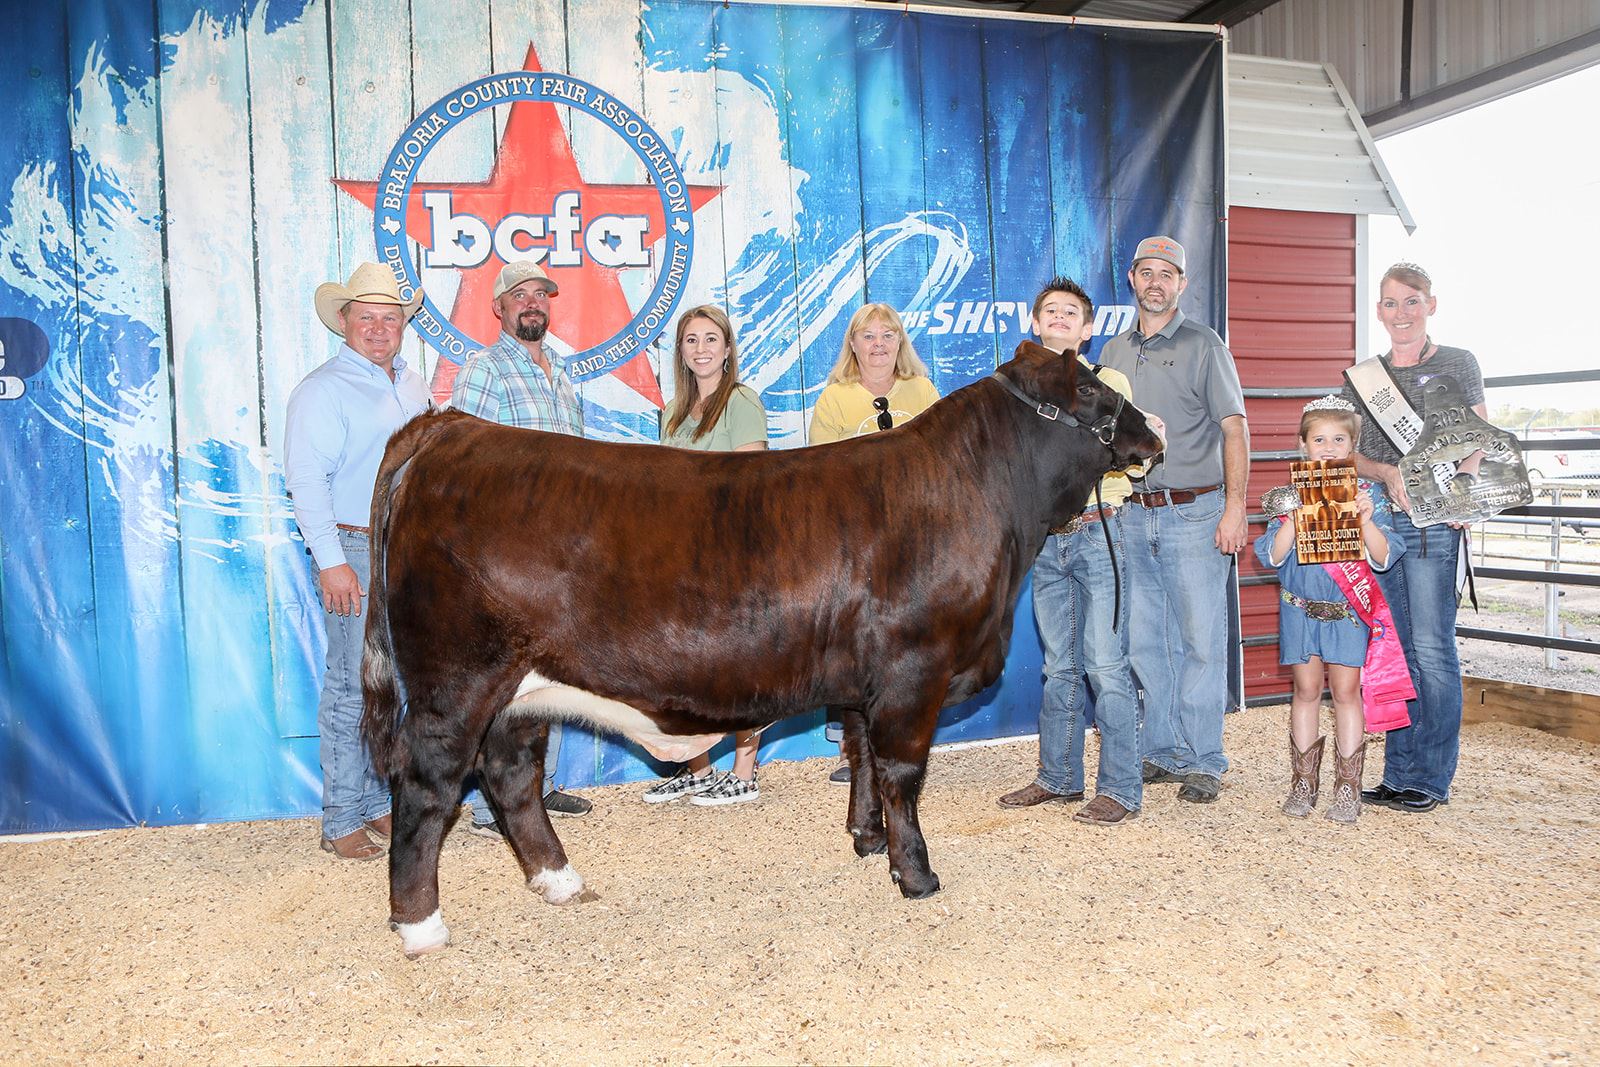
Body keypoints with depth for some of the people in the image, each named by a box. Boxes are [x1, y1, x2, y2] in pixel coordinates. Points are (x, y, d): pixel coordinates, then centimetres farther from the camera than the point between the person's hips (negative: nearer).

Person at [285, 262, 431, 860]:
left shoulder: (412, 386, 16)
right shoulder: (323, 390, -7)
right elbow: (306, 480, -14)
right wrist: (332, 562, -20)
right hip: (355, 554, -7)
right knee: (353, 688, -4)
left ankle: (377, 804, 22)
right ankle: (341, 822, 5)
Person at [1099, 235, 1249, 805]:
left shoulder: (1204, 346, 1)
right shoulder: (1114, 351, 15)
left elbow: (1234, 429, -3)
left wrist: (1235, 507, -12)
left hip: (1194, 511, -4)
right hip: (1133, 515, 5)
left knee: (1201, 641, -2)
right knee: (1145, 642, 7)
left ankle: (1203, 762, 7)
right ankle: (1162, 752, 18)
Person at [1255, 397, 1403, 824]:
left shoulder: (1367, 494, -2)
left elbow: (1383, 559, -7)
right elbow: (1272, 556, -5)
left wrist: (1367, 521, -23)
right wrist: (1294, 519, -20)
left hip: (1349, 607, -1)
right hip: (1301, 605, 1)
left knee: (1346, 690, -1)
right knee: (1306, 689, 6)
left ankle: (1348, 788, 10)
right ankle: (1303, 783, 16)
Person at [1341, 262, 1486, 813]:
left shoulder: (1458, 364, 7)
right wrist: (1389, 473, -11)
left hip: (1434, 523, -3)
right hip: (1376, 521, 4)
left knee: (1431, 647, -6)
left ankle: (1432, 778, 5)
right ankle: (1399, 774, 14)